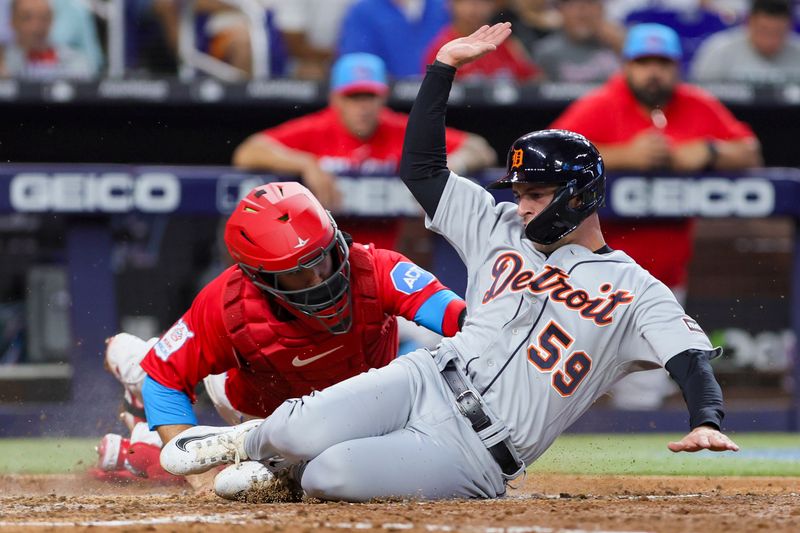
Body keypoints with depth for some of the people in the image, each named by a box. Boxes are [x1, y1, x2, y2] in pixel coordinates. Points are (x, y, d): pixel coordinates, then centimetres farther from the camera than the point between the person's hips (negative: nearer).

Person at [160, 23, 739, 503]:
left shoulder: (635, 292, 2)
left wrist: (707, 422, -33)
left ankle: (294, 472, 8)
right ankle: (253, 442, 11)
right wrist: (445, 66, 11)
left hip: (475, 456, -4)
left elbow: (690, 352, -12)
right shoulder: (503, 231, 18)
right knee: (303, 432, -26)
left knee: (332, 475, -29)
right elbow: (422, 167, 19)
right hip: (427, 381, 4)